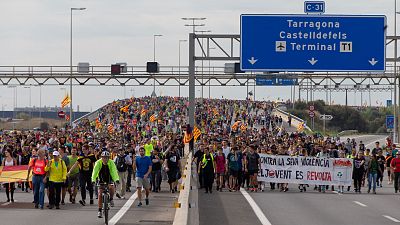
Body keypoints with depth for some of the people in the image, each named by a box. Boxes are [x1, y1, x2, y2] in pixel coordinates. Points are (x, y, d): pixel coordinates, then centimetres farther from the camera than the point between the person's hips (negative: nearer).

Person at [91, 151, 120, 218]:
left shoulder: (111, 163, -19)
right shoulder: (98, 163, -19)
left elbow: (114, 171, -31)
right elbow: (95, 171, -28)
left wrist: (117, 179, -47)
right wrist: (93, 180, -44)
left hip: (109, 179, -1)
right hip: (101, 180, 1)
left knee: (112, 188, -30)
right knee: (100, 194, -9)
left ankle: (111, 199, 0)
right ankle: (100, 211, -1)